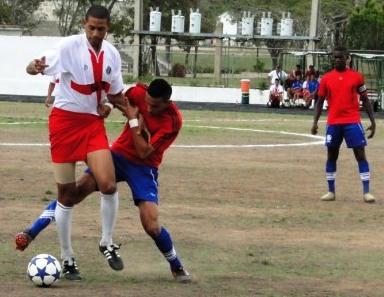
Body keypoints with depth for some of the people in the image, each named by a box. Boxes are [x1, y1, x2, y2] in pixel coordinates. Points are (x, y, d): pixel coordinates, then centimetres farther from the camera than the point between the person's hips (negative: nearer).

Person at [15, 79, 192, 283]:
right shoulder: (139, 92, -12)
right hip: (119, 153, 3)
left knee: (152, 226, -16)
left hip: (143, 166, -3)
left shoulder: (173, 121, -22)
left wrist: (133, 120, -23)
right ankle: (30, 233, -18)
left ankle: (177, 267, 10)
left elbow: (143, 152, -24)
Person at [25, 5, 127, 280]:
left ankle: (107, 243, 7)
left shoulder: (112, 54, 2)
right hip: (65, 121, -3)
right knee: (67, 193, 0)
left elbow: (115, 92, 16)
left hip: (93, 123, 3)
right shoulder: (70, 46, -14)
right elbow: (43, 65, -26)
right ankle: (67, 259, 14)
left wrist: (108, 105, -4)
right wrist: (35, 67, -49)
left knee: (108, 184, -15)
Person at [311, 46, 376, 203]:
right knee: (331, 156, 7)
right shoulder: (326, 78, 5)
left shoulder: (356, 76, 2)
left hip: (352, 122, -2)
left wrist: (372, 121, 1)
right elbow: (320, 101, 10)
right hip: (333, 123, 2)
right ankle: (331, 192, 16)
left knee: (361, 155, -6)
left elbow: (365, 100, 7)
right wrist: (315, 122, 0)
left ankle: (366, 192, -6)